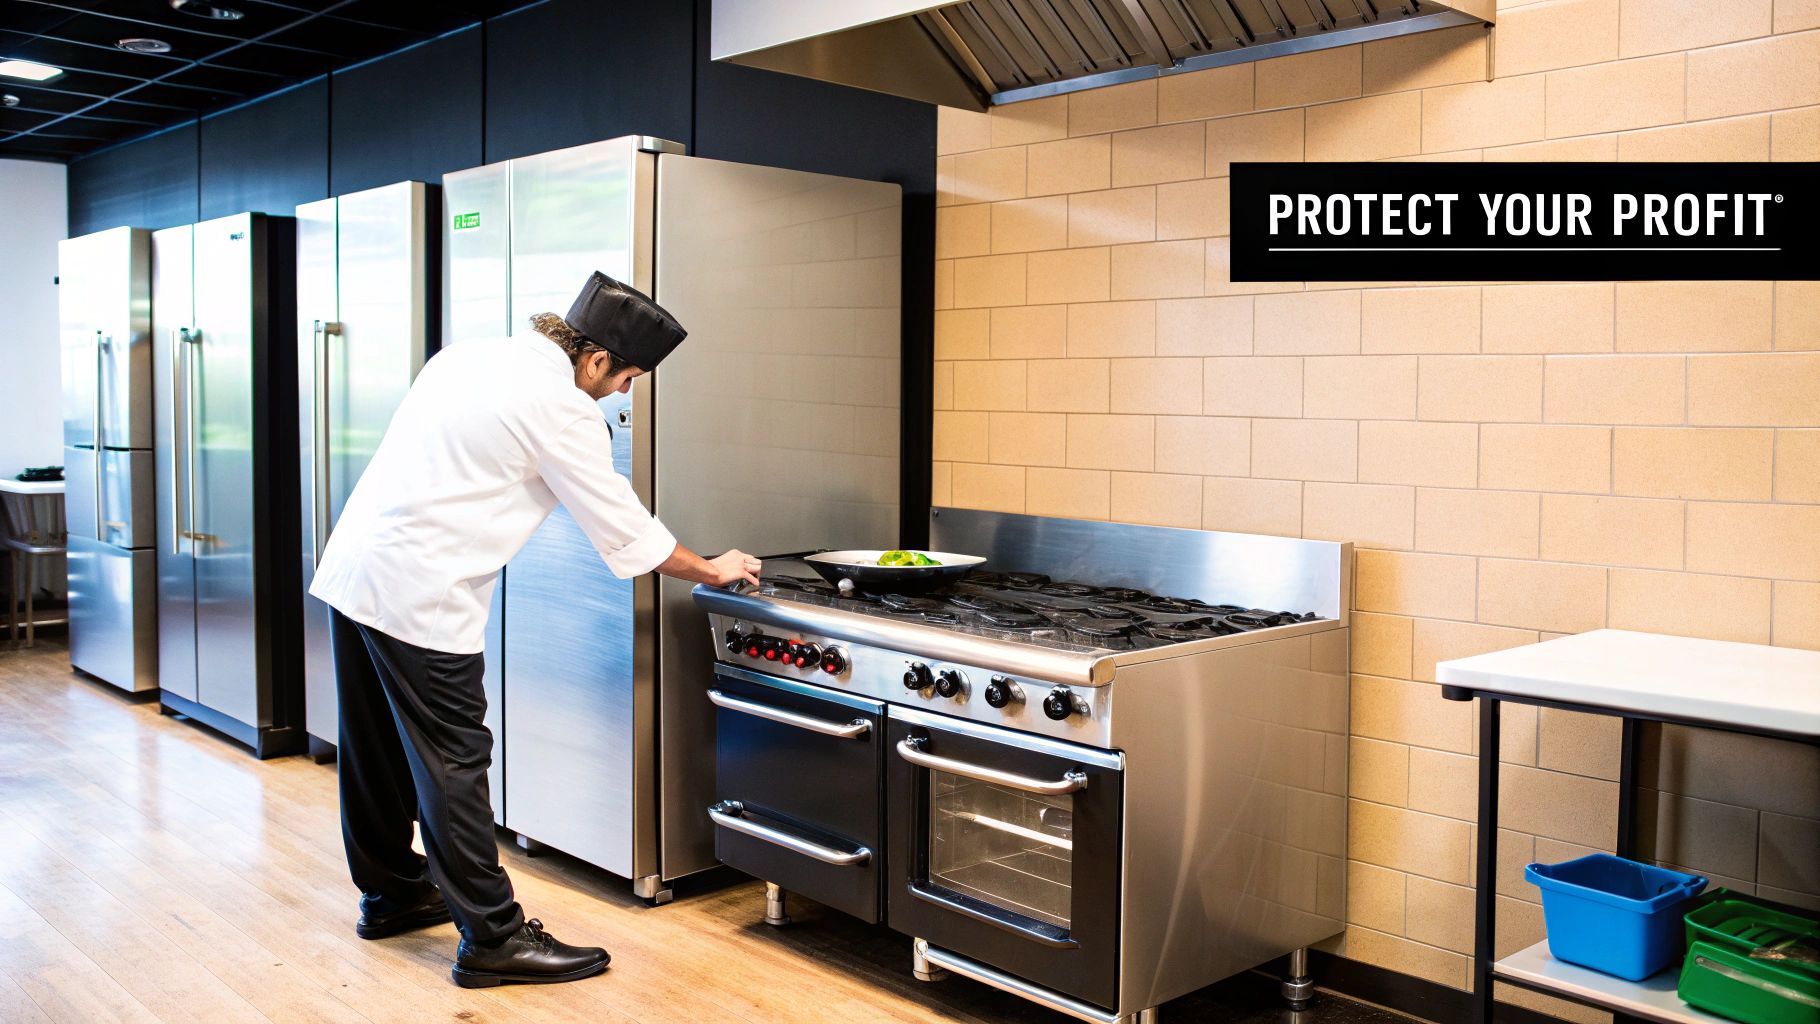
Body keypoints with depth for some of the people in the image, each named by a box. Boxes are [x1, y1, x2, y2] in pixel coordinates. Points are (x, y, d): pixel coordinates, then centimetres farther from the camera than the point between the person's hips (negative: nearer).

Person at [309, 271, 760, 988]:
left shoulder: (467, 358, 12)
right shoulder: (562, 408, -13)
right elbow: (624, 527, -7)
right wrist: (713, 570, 7)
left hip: (351, 570, 9)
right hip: (420, 594, -9)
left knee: (378, 749, 19)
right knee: (452, 762, -3)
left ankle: (391, 892, 35)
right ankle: (492, 937, 5)